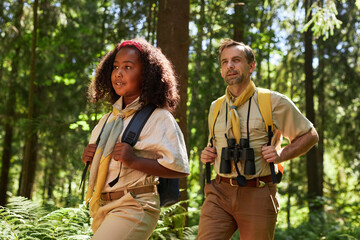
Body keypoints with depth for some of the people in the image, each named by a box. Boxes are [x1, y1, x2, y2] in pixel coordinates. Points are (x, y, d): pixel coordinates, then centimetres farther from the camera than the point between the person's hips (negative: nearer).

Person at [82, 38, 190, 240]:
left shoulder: (159, 118, -8)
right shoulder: (109, 119, 14)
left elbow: (180, 168, -15)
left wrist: (134, 161, -23)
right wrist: (89, 156, 3)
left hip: (134, 208, -8)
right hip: (102, 208, 8)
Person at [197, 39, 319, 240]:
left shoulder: (274, 102, -1)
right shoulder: (215, 108, 12)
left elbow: (310, 135, 8)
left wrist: (281, 154, -8)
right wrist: (208, 154, 7)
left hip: (257, 195, -3)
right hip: (219, 192, 3)